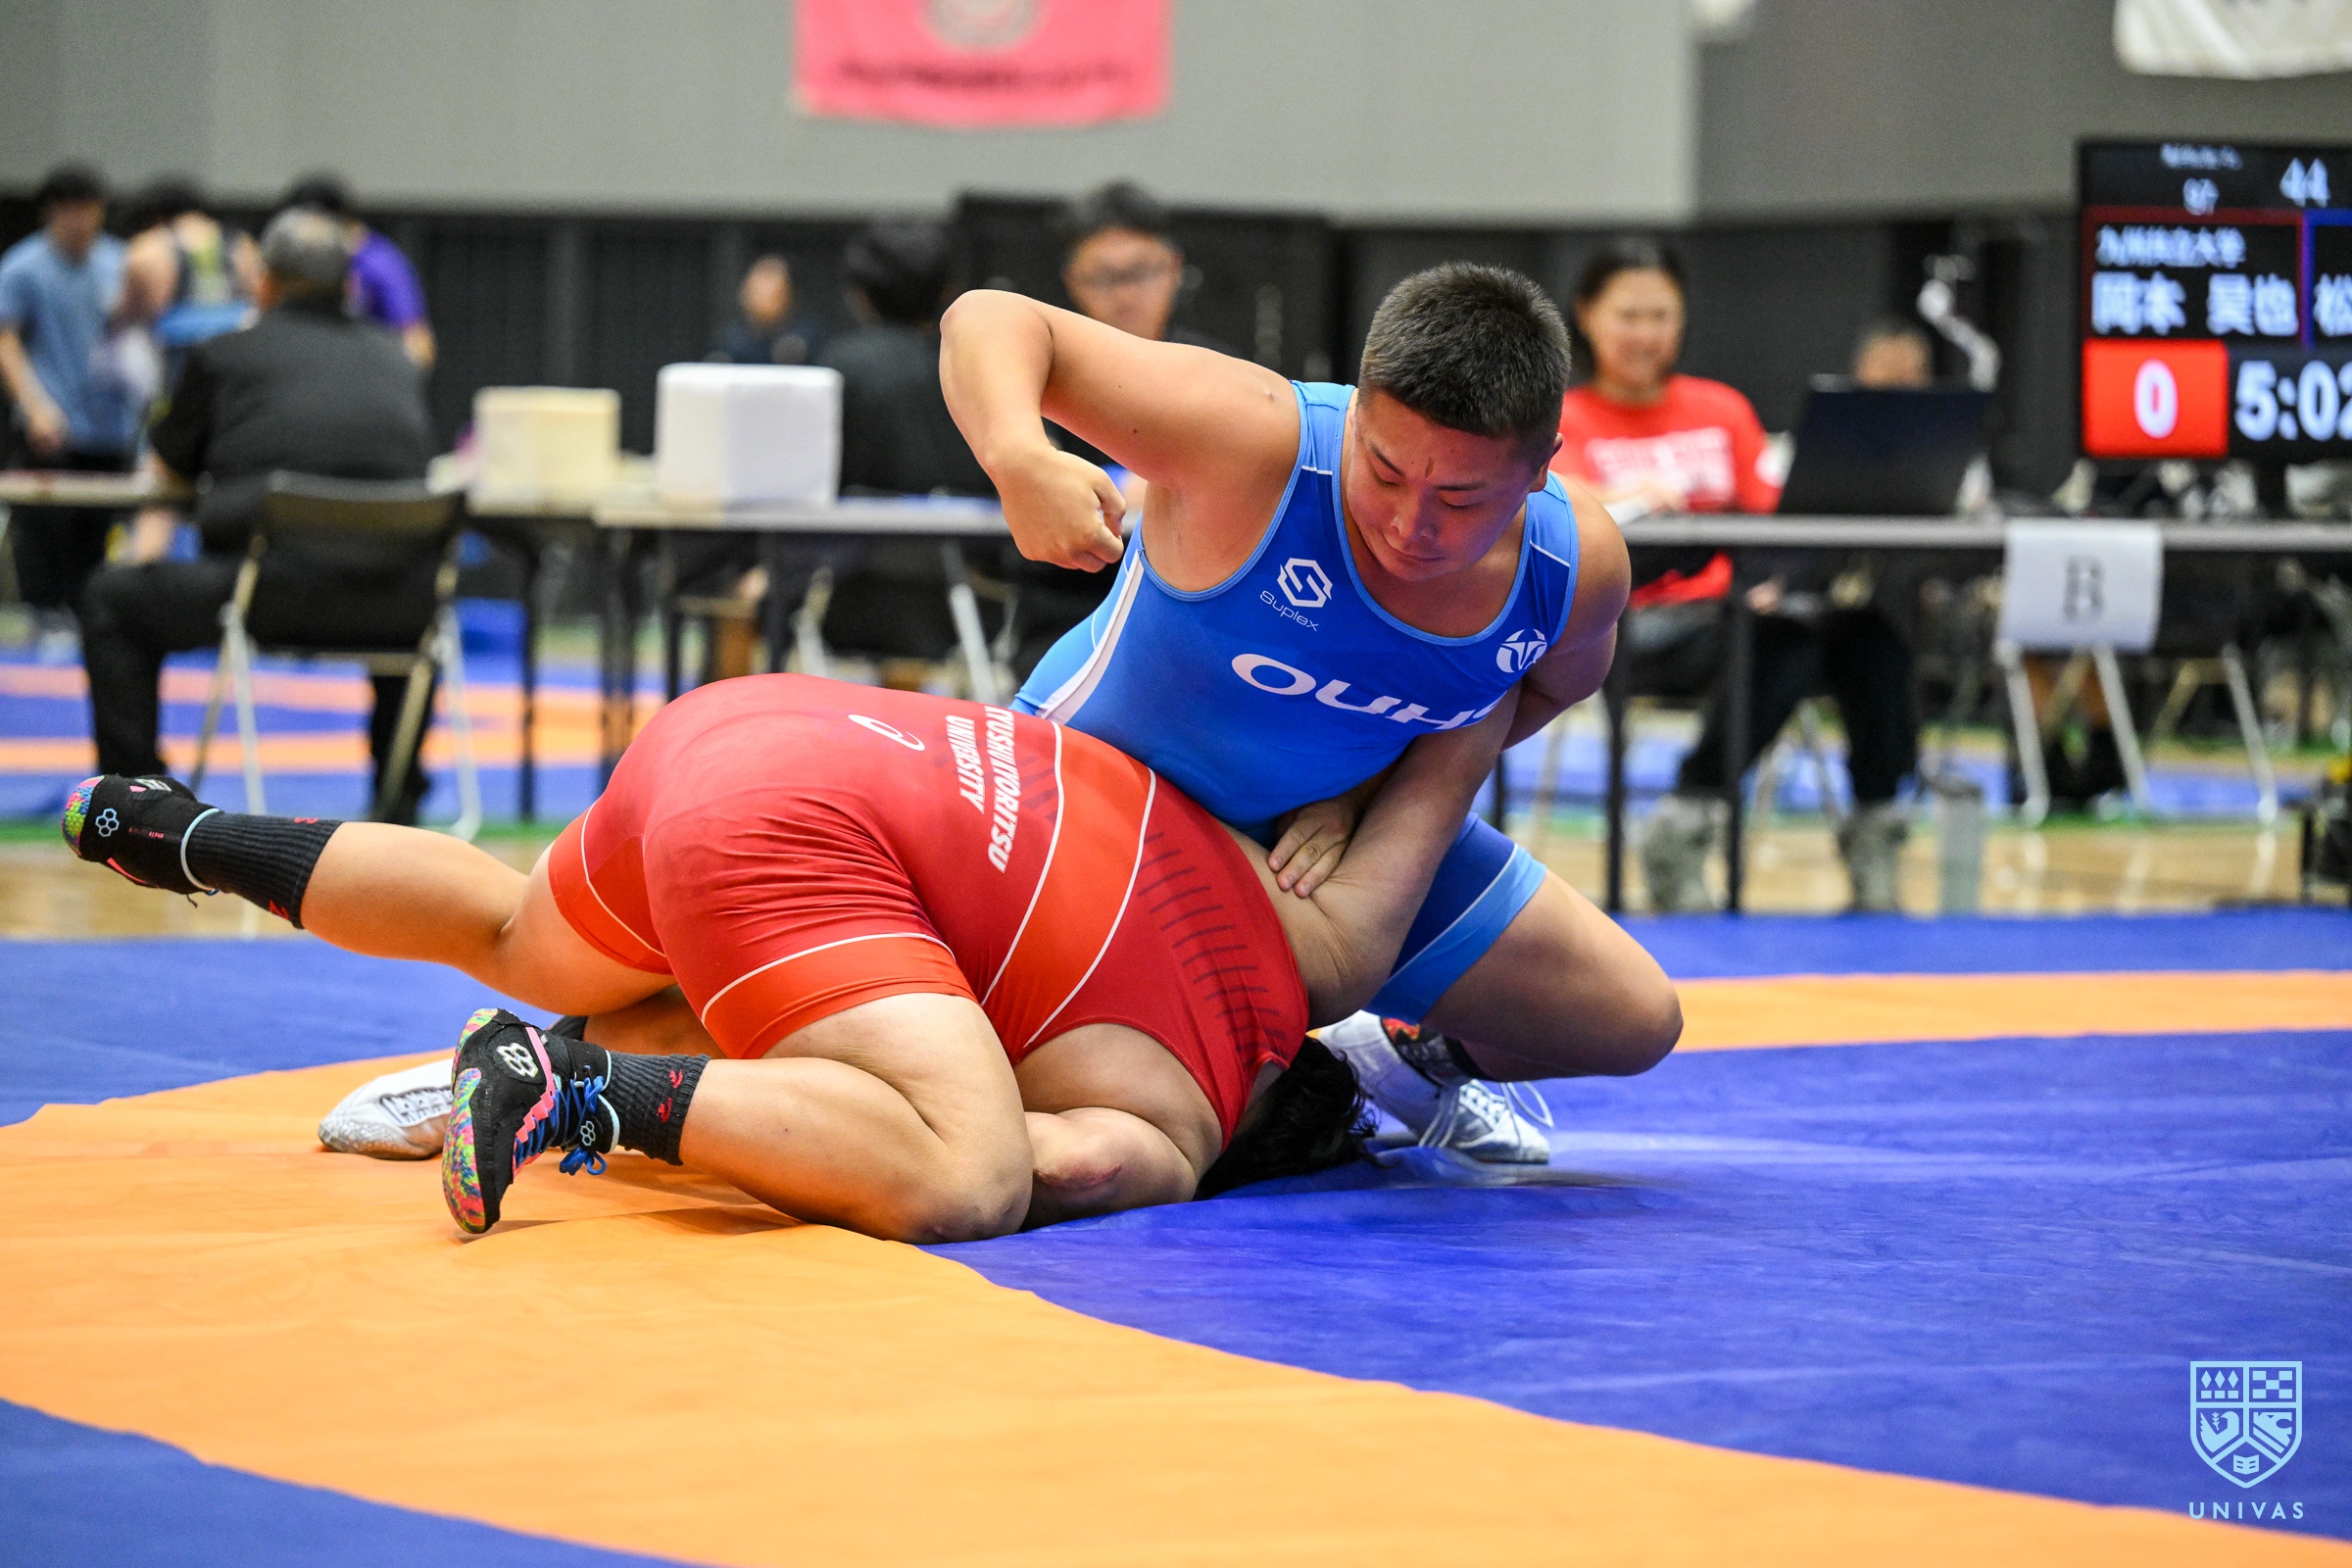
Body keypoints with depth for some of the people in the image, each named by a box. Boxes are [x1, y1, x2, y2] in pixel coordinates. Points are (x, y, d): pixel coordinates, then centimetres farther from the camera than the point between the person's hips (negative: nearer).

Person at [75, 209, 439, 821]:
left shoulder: (224, 355, 9)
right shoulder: (393, 360, 18)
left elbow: (167, 469, 23)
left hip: (276, 591, -4)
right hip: (392, 611, 4)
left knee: (111, 601, 19)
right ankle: (400, 799, 36)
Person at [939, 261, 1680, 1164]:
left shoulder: (1580, 565, -23)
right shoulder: (1256, 444, -39)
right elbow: (995, 320, -34)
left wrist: (1367, 795, -11)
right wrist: (1019, 459, -57)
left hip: (1342, 823, 4)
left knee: (1634, 1023, 9)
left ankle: (1412, 1059, 43)